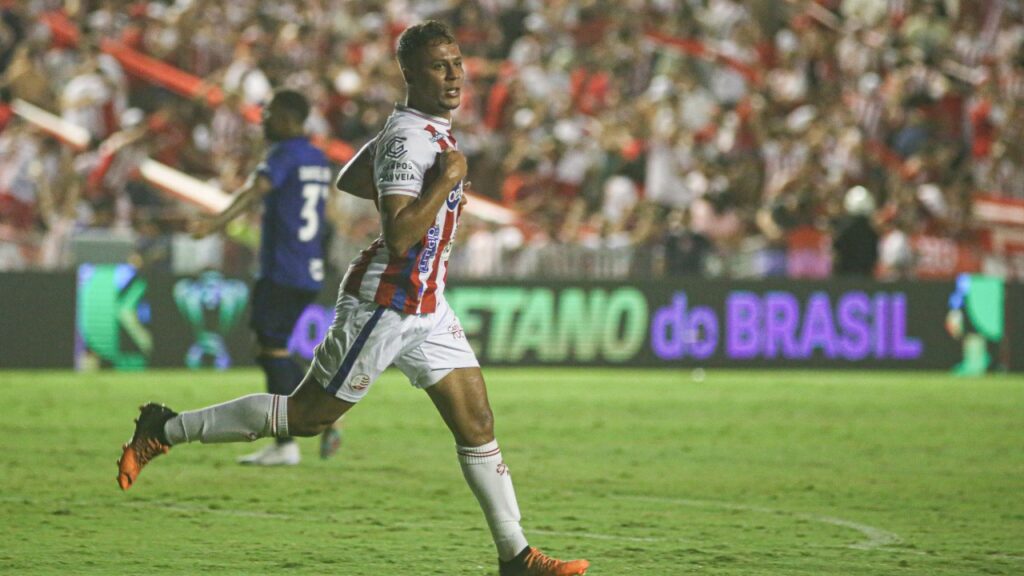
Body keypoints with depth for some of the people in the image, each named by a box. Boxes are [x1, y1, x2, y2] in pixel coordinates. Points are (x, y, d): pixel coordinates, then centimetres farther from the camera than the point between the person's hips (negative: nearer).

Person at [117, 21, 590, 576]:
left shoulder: (425, 126, 10)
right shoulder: (410, 140, -20)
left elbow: (349, 180, 22)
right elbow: (398, 239, -29)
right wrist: (444, 182, -24)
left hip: (427, 311, 9)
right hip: (383, 306, -9)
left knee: (478, 427, 3)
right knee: (306, 416, 0)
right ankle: (163, 430, 13)